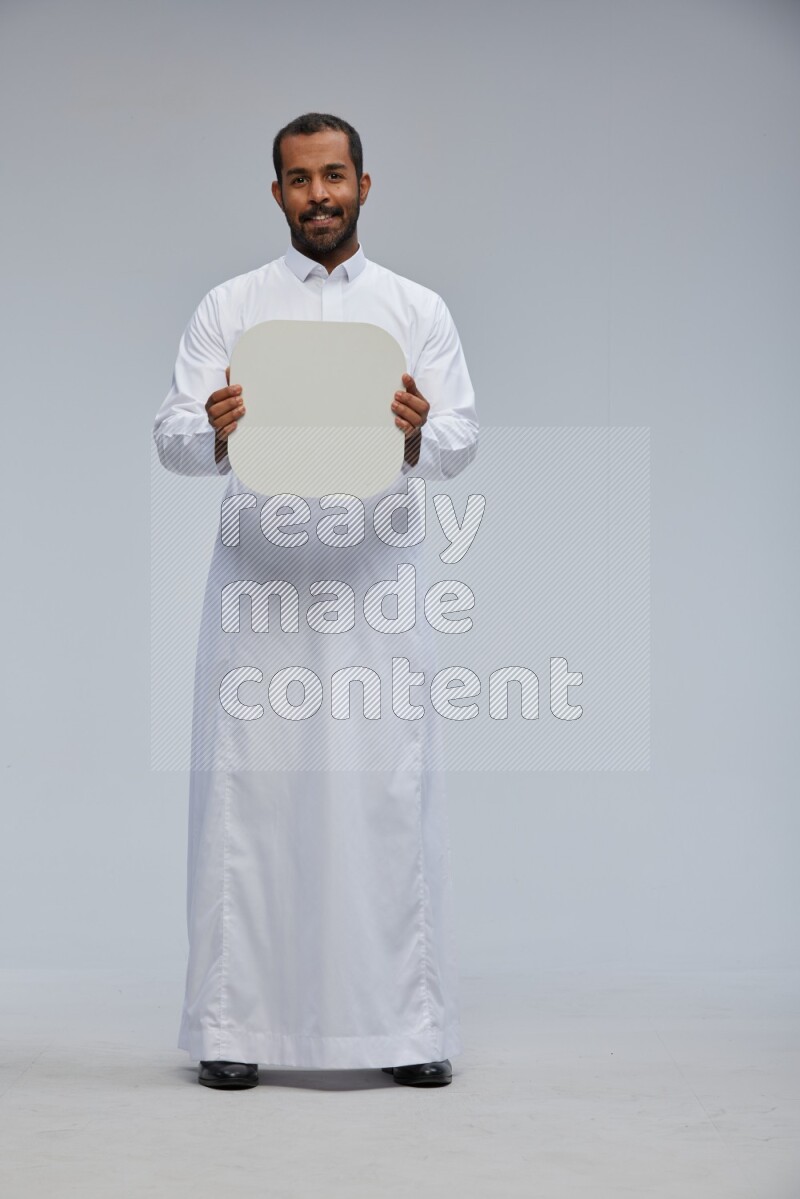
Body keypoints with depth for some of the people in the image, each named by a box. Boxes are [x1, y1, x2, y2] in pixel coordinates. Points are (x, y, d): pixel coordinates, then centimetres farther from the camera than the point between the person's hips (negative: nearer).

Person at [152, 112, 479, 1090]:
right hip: (257, 575, 0)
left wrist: (418, 436, -21)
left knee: (392, 794, -1)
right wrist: (216, 431, -21)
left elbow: (463, 437, 2)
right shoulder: (229, 307, 10)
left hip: (377, 578, 0)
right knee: (246, 793, -1)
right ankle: (233, 1026, 8)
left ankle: (409, 1024, 8)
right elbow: (172, 436, 2)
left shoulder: (418, 309, 11)